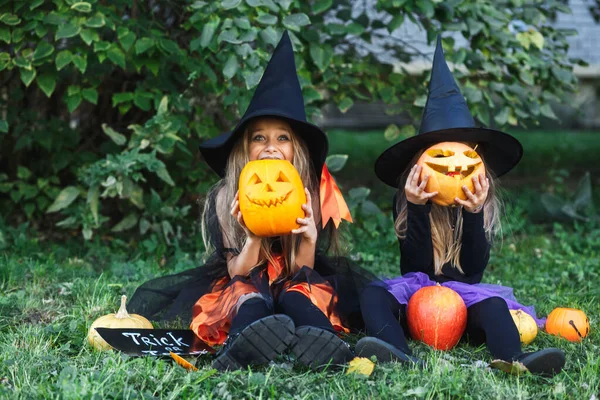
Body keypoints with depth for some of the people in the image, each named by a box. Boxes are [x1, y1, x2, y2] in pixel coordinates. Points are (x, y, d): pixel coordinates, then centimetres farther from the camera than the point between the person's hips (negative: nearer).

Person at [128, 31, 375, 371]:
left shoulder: (312, 193, -7)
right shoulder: (225, 198, -9)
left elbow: (301, 274, -7)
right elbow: (237, 273, -11)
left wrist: (309, 237, -30)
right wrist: (253, 237, -33)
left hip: (296, 289, 1)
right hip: (242, 293, -1)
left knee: (294, 295, -35)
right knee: (249, 294, -37)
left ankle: (326, 346, -73)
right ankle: (242, 348, -76)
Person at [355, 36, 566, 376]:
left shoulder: (484, 203, 3)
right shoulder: (408, 201, 1)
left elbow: (475, 267, -8)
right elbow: (417, 263, -9)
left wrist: (473, 213, -23)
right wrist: (418, 208, -22)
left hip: (466, 294, 0)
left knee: (493, 304, -33)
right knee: (372, 295, -29)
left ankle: (515, 361, -65)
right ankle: (401, 357, -60)